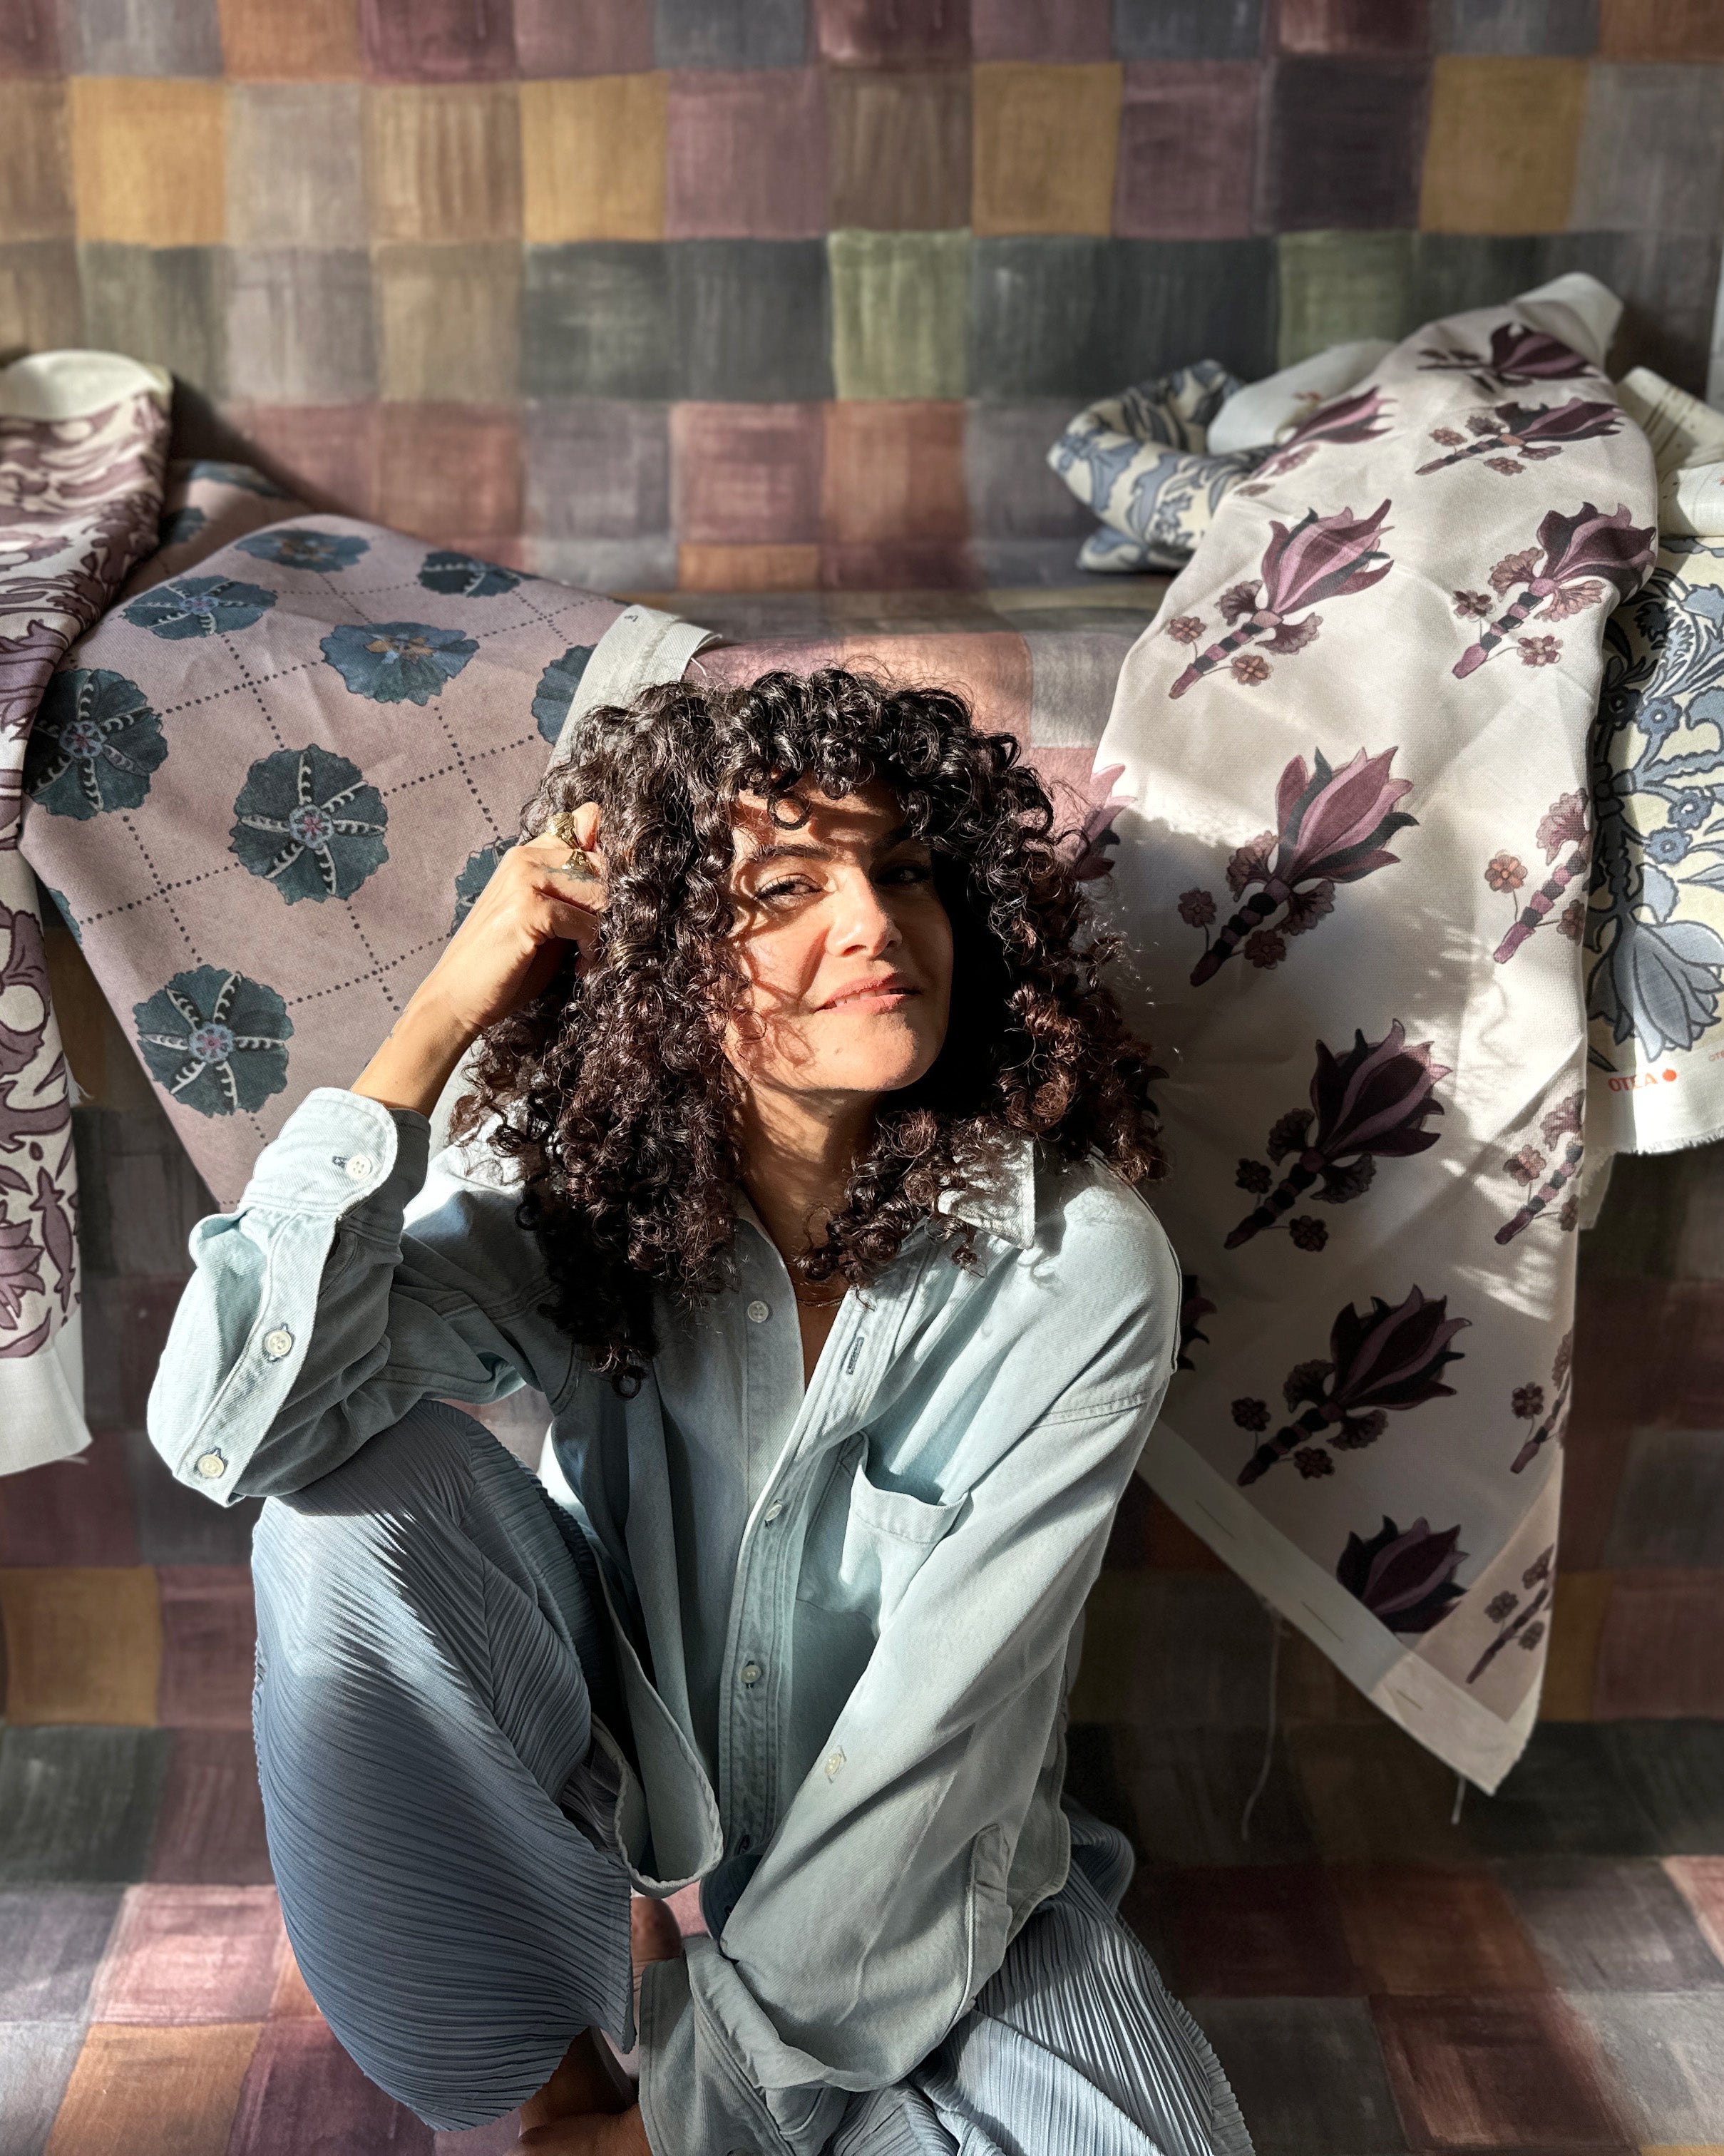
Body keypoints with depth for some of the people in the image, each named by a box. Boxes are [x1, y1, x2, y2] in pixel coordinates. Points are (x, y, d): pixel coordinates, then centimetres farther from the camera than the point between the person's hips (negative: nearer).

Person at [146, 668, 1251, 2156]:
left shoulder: (1080, 1266, -22)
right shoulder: (567, 1197, -17)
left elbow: (945, 1720, -20)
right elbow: (227, 1427, -32)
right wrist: (441, 1019, -31)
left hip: (912, 1875, 0)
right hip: (602, 1802, 0)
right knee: (360, 1485, -25)